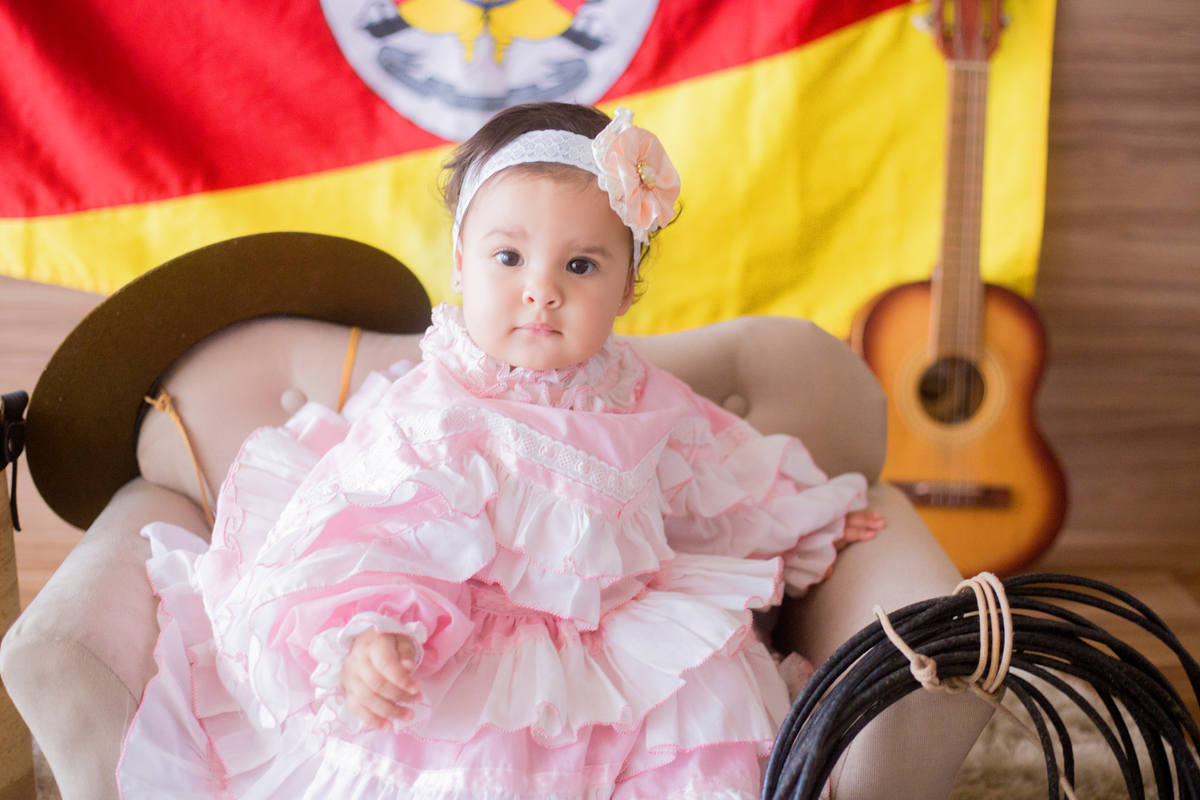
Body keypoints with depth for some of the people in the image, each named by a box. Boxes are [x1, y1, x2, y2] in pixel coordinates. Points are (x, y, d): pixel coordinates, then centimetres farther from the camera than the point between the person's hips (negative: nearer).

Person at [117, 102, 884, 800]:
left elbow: (709, 481, 20)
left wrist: (802, 522, 32)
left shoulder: (640, 400, 2)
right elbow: (377, 535, -24)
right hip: (469, 677, -6)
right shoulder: (431, 418, -18)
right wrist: (369, 635, -43)